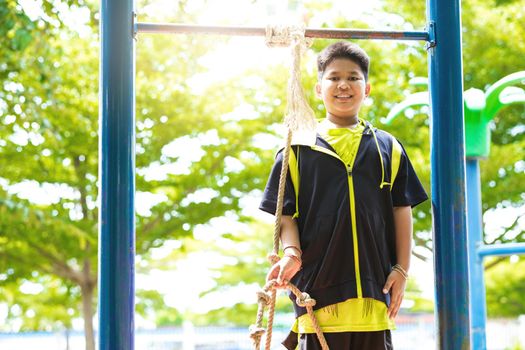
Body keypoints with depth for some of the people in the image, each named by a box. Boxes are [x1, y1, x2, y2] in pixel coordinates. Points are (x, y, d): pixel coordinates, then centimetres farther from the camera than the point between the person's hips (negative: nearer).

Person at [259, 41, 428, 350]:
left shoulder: (388, 148, 14)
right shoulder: (299, 148, 9)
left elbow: (402, 210, 12)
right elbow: (285, 211, 6)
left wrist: (402, 269, 4)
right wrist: (292, 253, -13)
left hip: (374, 289, 2)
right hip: (318, 286, -2)